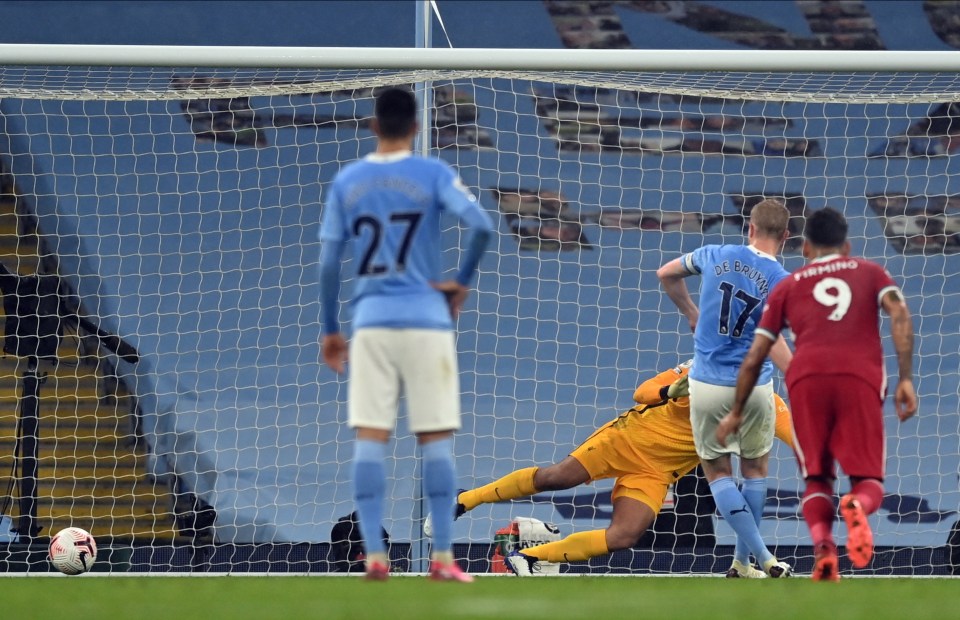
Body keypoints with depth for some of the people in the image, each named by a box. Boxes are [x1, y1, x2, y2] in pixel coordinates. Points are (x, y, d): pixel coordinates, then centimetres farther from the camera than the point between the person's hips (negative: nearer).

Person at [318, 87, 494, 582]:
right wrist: (462, 282, -1)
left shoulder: (346, 182, 7)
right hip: (427, 319, -2)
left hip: (370, 322, 2)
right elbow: (482, 226, -15)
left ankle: (373, 555, -5)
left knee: (370, 438, 2)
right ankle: (442, 556, 0)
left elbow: (327, 263, 6)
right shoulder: (433, 175, -1)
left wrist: (330, 330, 13)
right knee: (436, 438, 2)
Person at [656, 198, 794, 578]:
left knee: (717, 472, 10)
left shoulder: (715, 256, 0)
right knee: (755, 470, 19)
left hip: (707, 385, 1)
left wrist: (691, 314, 31)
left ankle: (764, 558, -5)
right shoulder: (780, 281, -9)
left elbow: (666, 274, 18)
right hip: (753, 386, -1)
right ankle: (744, 563, 23)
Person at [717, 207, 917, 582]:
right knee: (868, 480, 6)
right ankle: (857, 506, -32)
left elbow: (754, 358, 23)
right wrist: (906, 378, 1)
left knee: (817, 478, 12)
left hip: (806, 377, 1)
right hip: (860, 376, -1)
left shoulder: (788, 287, 26)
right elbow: (900, 315, 5)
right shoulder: (870, 273, 25)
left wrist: (736, 413, 33)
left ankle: (822, 545, -18)